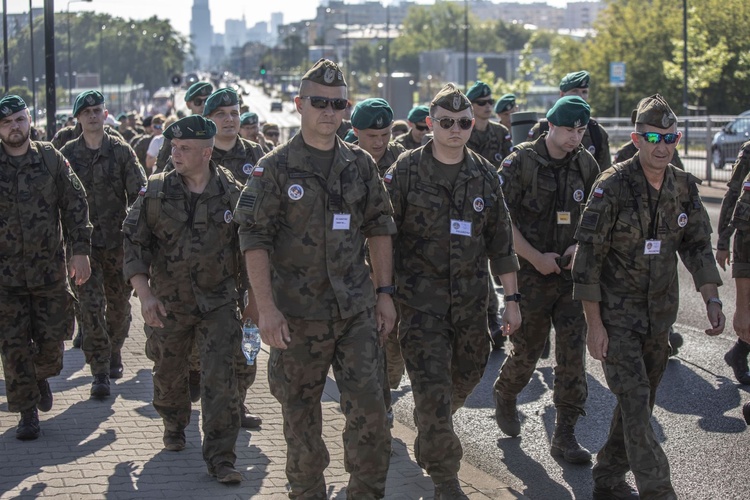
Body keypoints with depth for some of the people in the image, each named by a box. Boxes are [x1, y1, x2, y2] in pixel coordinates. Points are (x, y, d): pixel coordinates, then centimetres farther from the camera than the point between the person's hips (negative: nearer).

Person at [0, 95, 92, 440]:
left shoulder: (51, 159, 1)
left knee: (51, 337, 6)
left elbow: (75, 205, 3)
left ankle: (42, 377, 39)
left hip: (50, 267, 1)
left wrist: (80, 250, -3)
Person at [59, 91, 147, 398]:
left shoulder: (121, 151, 1)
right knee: (91, 306, -8)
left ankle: (114, 354, 35)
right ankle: (100, 372, -4)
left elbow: (139, 193, -1)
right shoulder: (68, 154, 3)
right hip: (84, 242, 0)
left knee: (119, 304, 11)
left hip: (118, 242, 1)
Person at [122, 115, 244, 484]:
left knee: (220, 377, -8)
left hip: (219, 301, -1)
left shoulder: (232, 193, -5)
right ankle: (174, 425, 44)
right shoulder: (156, 192, -5)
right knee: (168, 373, 15)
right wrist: (144, 293, -13)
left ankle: (220, 457, -3)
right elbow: (134, 242, -2)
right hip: (168, 302, 2)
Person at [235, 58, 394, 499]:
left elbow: (379, 229, 12)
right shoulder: (275, 168, -5)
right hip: (298, 313, -2)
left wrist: (384, 293, 6)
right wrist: (266, 308, -15)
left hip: (357, 310, 2)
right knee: (301, 415, 8)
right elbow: (254, 239, -8)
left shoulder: (361, 165, 7)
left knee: (369, 409, -2)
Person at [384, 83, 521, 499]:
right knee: (432, 388, -6)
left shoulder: (485, 175, 6)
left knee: (467, 375, 14)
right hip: (421, 298, -4)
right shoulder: (406, 170, -5)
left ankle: (428, 442, 44)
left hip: (472, 299, 4)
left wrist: (512, 299, 9)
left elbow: (501, 242, 10)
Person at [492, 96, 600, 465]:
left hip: (571, 273, 4)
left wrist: (579, 245, -3)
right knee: (527, 351, 7)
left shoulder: (586, 165, 4)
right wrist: (536, 257, -14)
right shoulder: (521, 162, -10)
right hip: (530, 274, -3)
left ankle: (565, 435, 5)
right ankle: (505, 398, 39)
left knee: (573, 352, -2)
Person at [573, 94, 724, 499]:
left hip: (660, 314, 6)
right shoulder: (612, 187, -15)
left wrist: (712, 300, -2)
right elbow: (588, 255, -14)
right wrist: (594, 323, -15)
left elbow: (698, 245, 10)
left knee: (640, 402, 12)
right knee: (635, 402, -11)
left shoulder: (683, 187, 2)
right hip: (616, 315, -6)